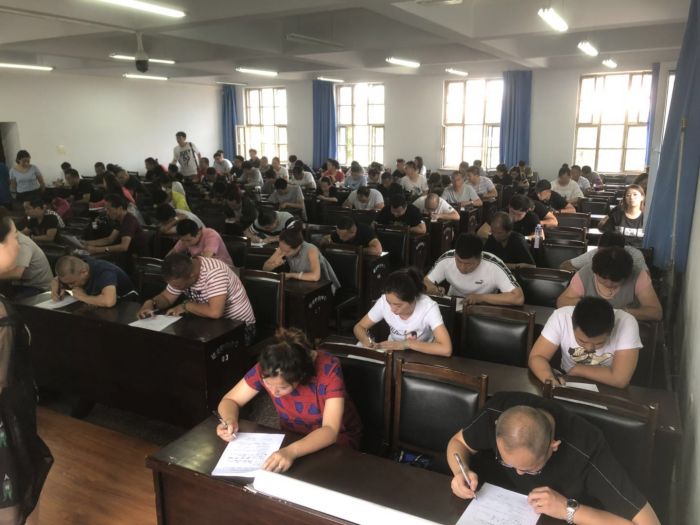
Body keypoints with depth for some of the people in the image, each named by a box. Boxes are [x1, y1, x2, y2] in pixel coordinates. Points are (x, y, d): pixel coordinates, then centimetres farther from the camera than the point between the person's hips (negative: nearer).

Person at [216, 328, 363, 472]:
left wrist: (291, 451, -53)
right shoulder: (266, 369, -22)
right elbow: (230, 400, -9)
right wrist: (230, 421, -32)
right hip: (292, 436, 3)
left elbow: (330, 430, -37)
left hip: (337, 437, -3)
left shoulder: (328, 369, -32)